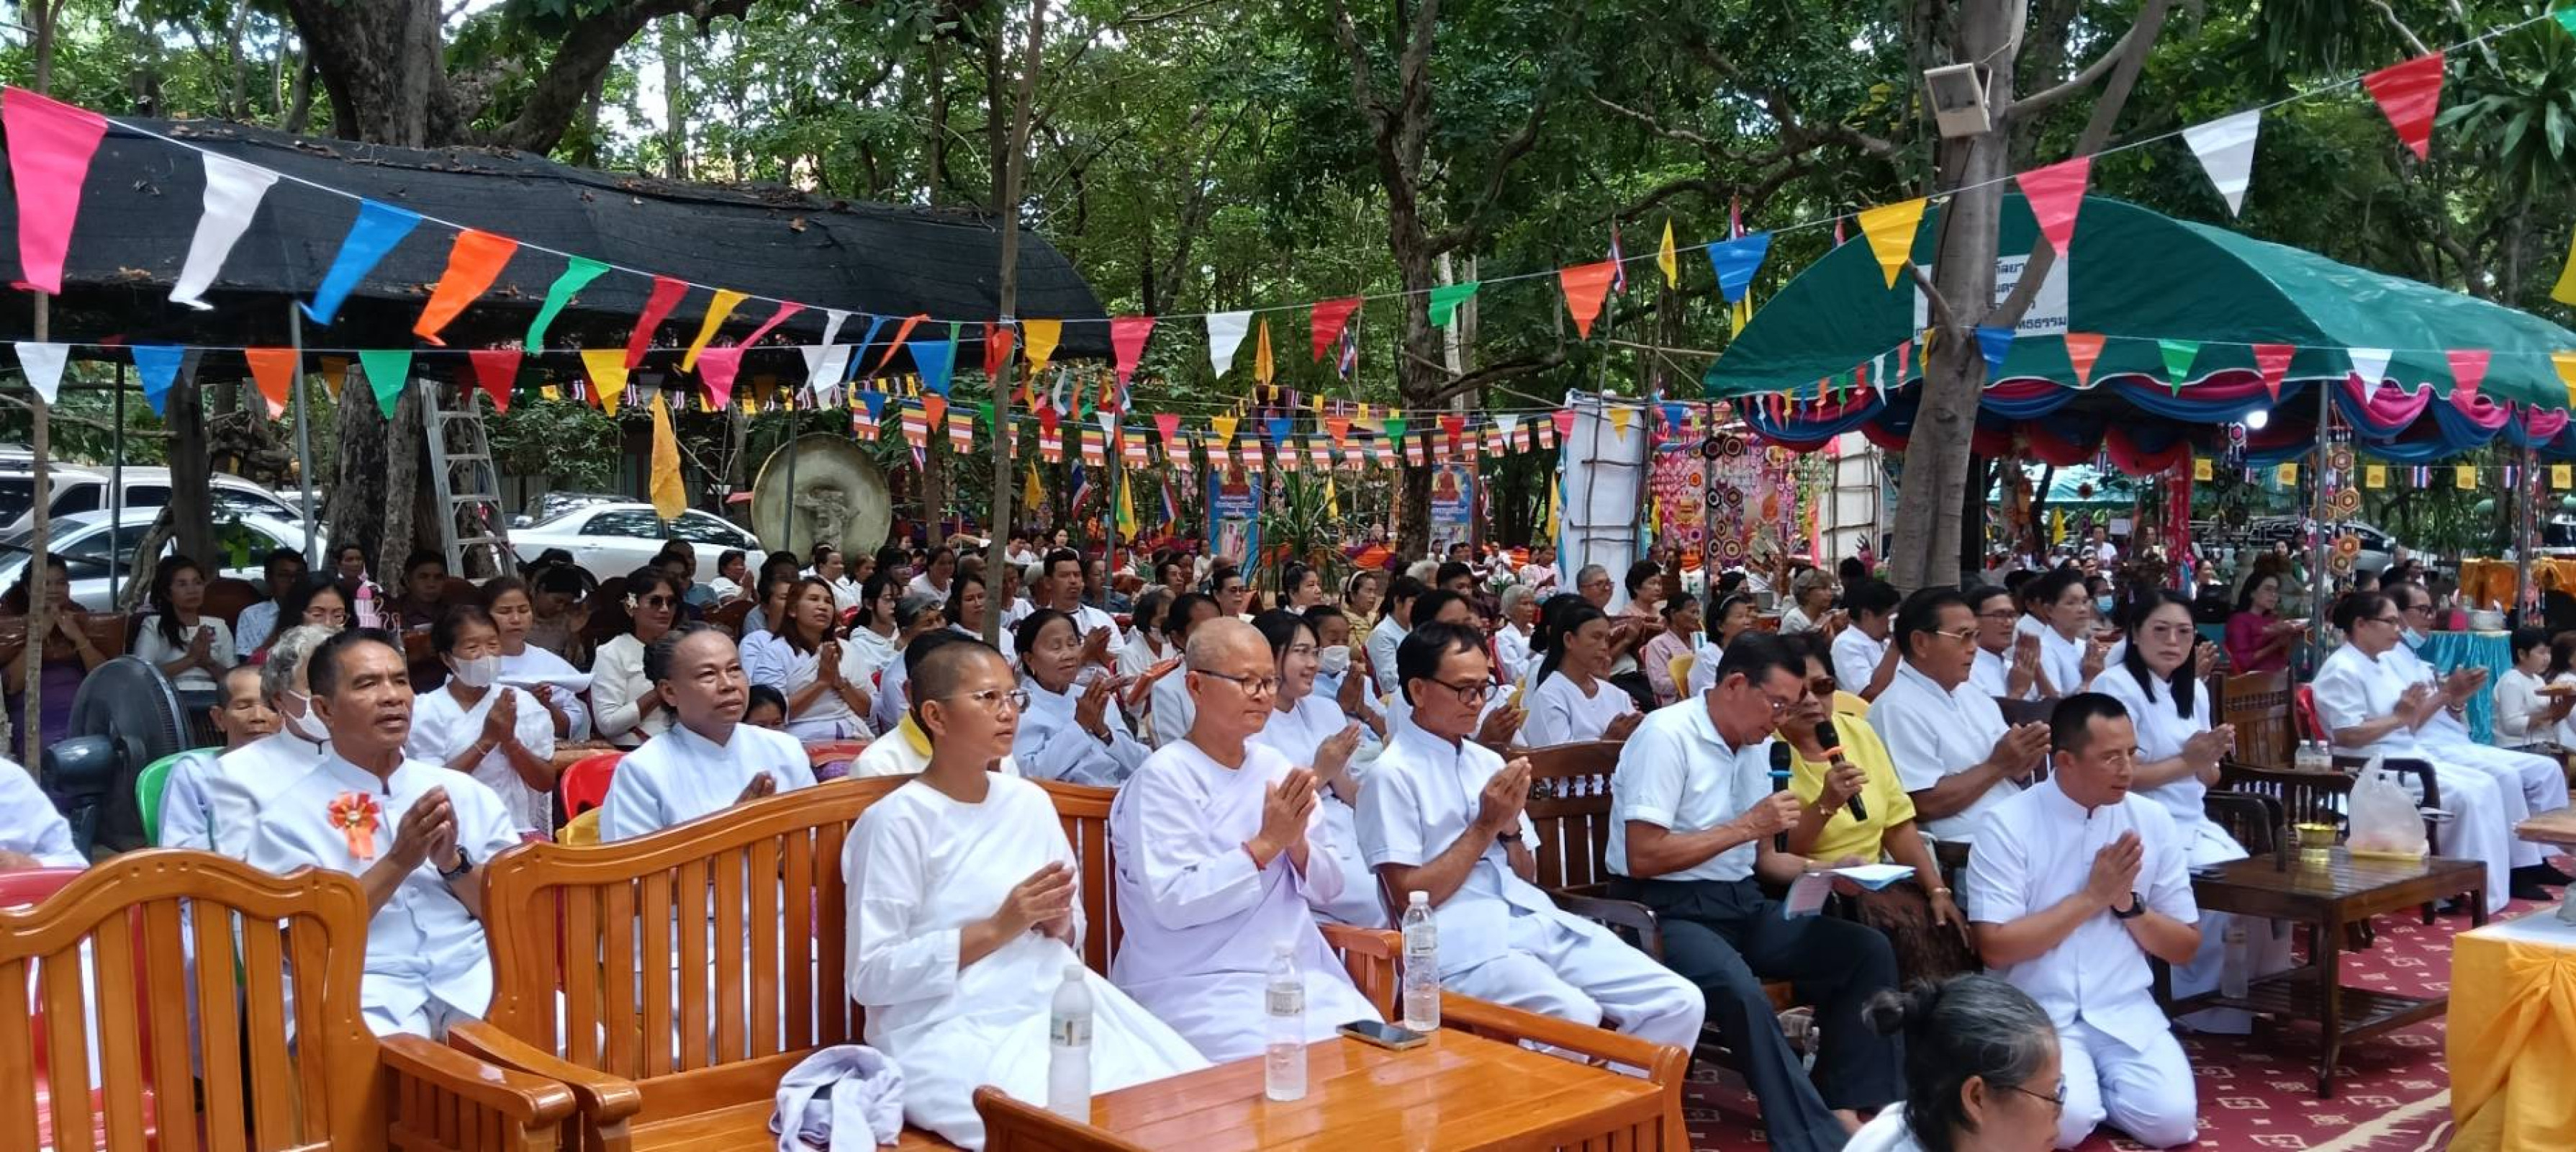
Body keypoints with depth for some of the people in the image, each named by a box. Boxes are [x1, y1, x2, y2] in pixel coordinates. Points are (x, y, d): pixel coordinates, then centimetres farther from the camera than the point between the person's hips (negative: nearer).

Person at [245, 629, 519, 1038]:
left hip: (475, 977, 4)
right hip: (367, 991, -3)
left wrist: (454, 863, -5)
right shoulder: (289, 814, 5)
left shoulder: (467, 792, 15)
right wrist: (399, 862, -11)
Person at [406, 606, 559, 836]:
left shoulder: (523, 703, 8)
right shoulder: (426, 711, 1)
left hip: (519, 830, 3)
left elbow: (546, 783, 6)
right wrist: (486, 741, -12)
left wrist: (510, 740, -9)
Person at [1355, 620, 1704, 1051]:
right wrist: (1486, 825, -8)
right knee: (1577, 1020, -33)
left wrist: (1510, 827, -1)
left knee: (1679, 1002, -9)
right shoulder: (1392, 774, -4)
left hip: (1537, 921, 7)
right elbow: (1410, 897, -9)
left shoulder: (1487, 761, 17)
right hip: (1465, 942, -7)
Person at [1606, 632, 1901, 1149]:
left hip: (1742, 904, 8)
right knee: (1740, 990, -35)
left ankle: (1843, 1109, -5)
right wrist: (1745, 826, -17)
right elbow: (1642, 858, -20)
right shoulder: (1667, 735, -13)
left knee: (1870, 950, -4)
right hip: (1670, 910, -8)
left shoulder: (1758, 744, 11)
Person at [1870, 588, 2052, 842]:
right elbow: (1925, 805, -18)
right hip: (1966, 849, -9)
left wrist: (2023, 759, -4)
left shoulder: (1973, 695, 16)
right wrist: (1998, 765, -10)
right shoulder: (1898, 708, -11)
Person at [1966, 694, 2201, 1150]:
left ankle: (2100, 1083, 11)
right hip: (2038, 1014, -3)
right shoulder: (2009, 825, -9)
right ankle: (2081, 1086, 7)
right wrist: (2092, 897, -15)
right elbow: (1996, 948, -14)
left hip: (2125, 1011, 3)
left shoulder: (2152, 820, 3)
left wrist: (2127, 903, -11)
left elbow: (2185, 949, 8)